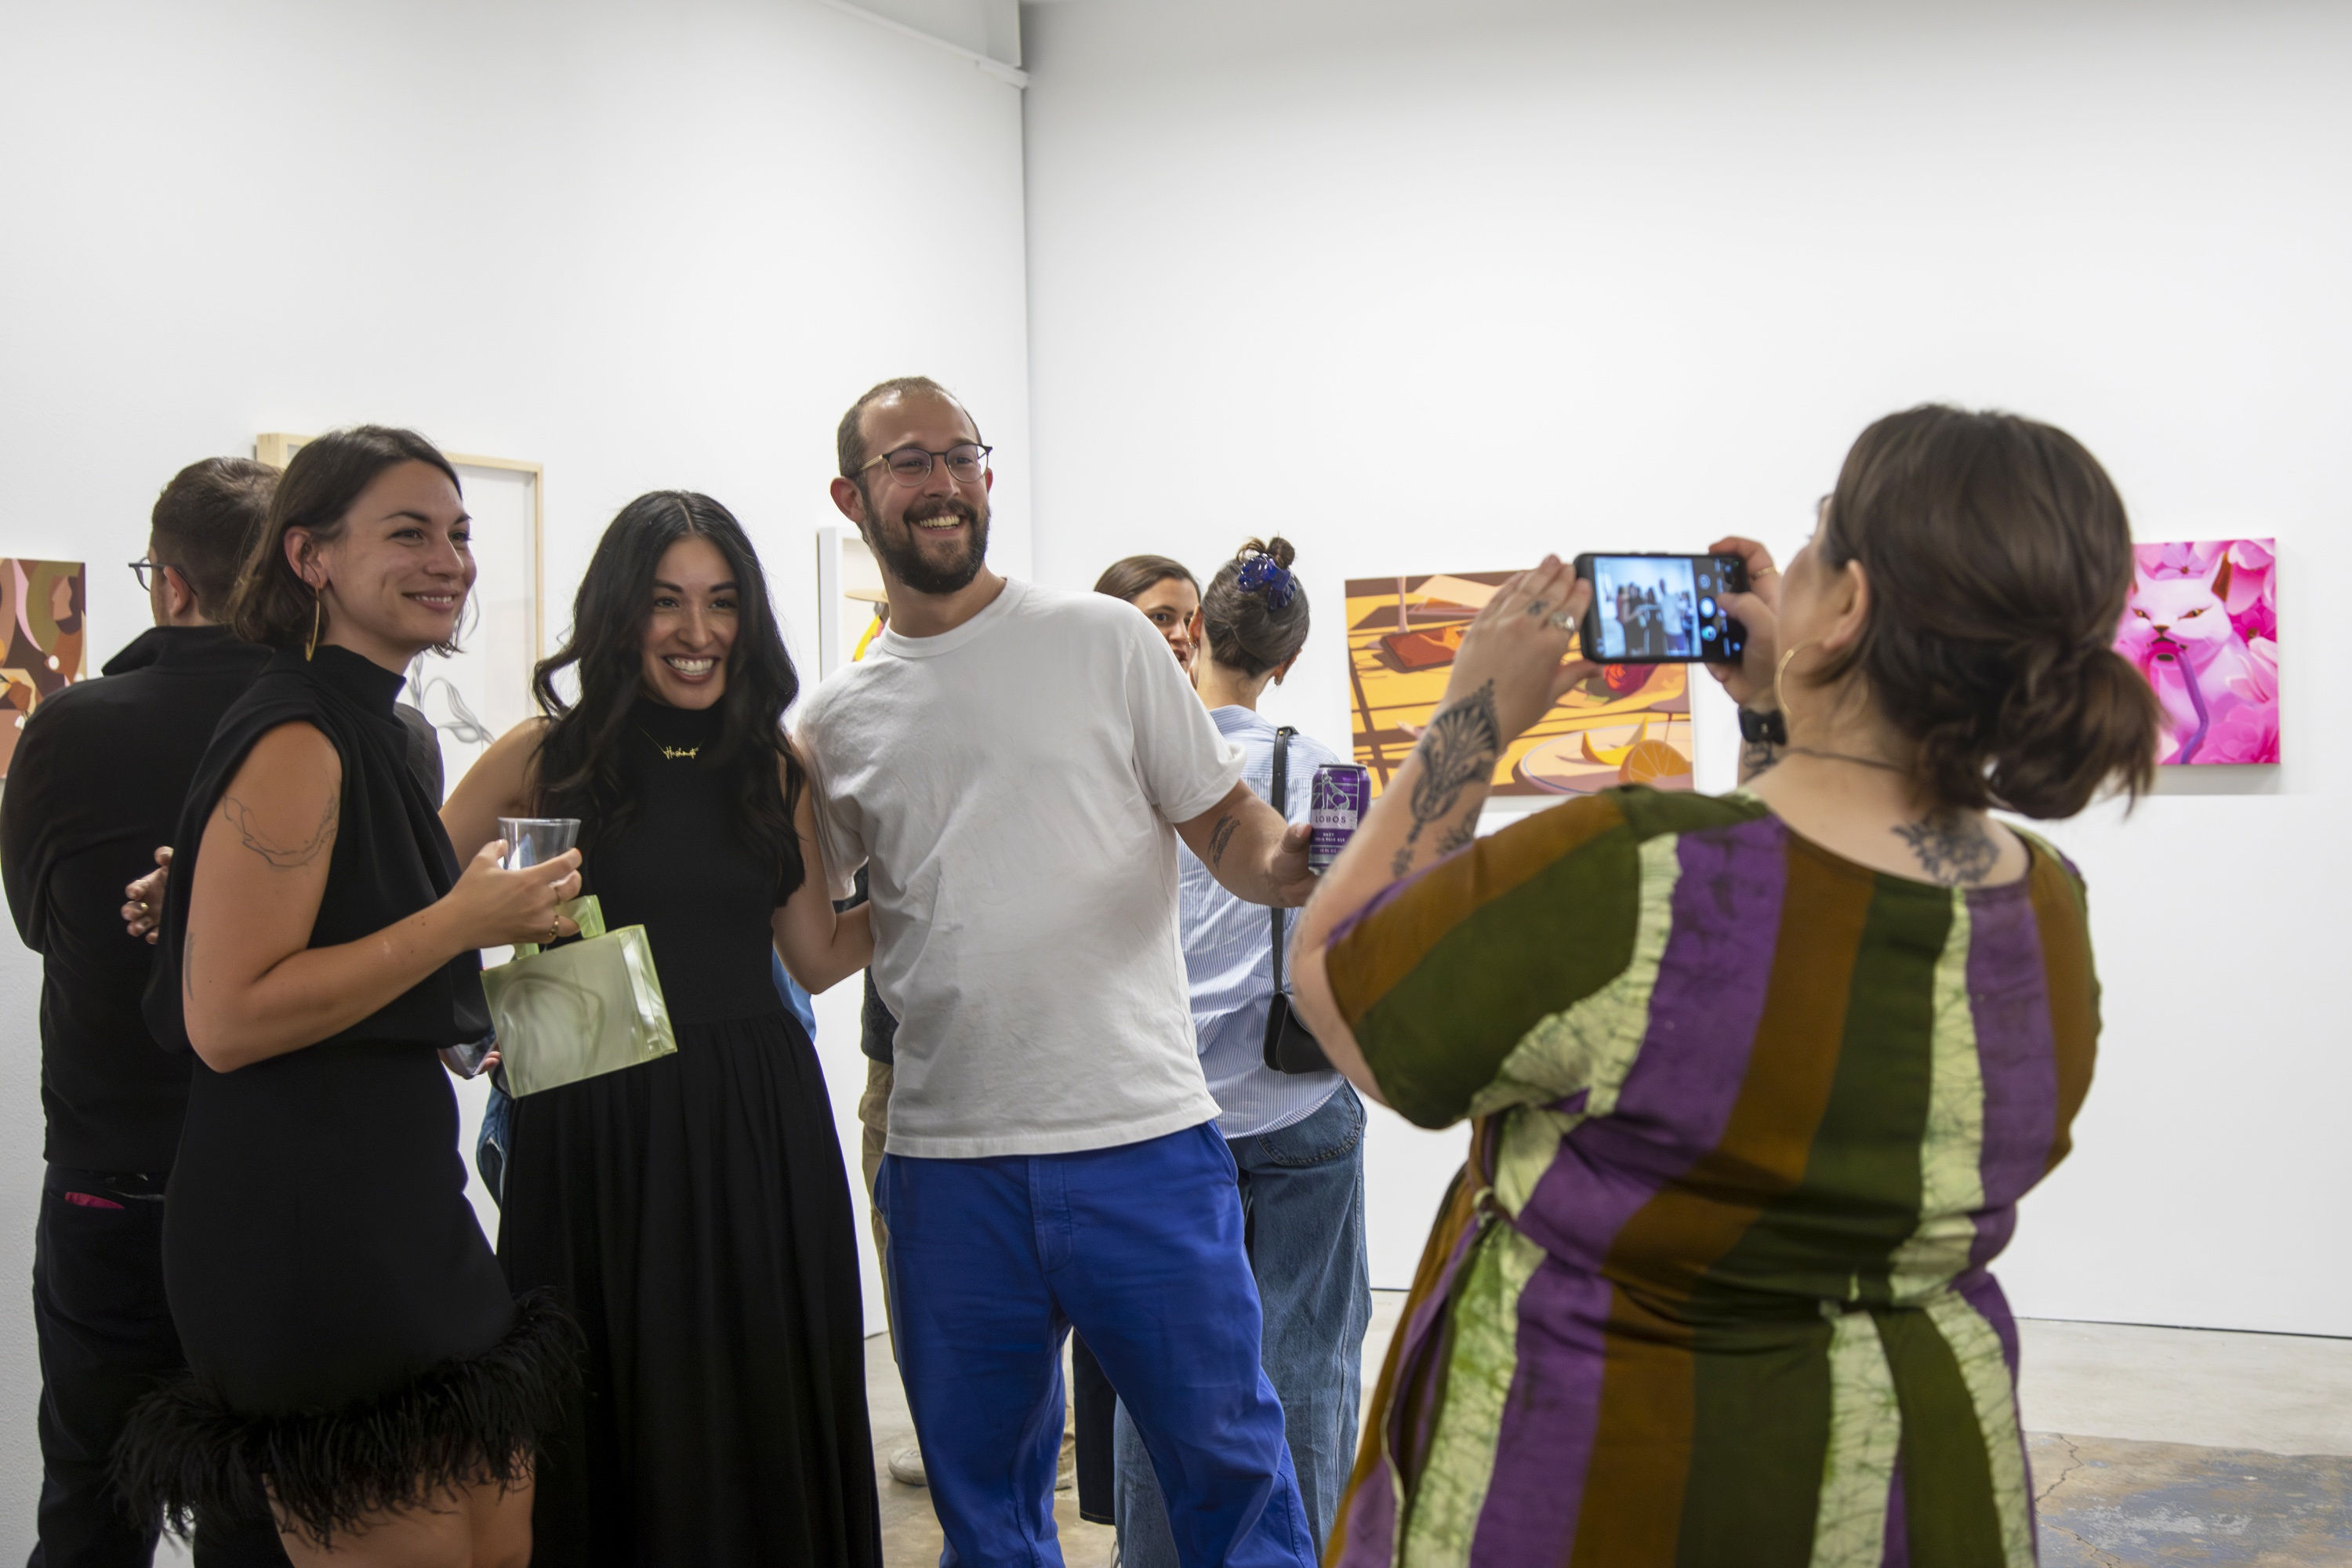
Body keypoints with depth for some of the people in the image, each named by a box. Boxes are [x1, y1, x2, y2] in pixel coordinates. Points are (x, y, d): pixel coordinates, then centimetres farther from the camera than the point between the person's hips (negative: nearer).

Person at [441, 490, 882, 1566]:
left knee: (764, 1423, 8)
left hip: (758, 1123, 2)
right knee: (617, 1429, 7)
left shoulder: (776, 766, 7)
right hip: (595, 1124, -2)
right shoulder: (547, 757, -1)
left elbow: (818, 955, 11)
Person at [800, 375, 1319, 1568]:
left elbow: (1227, 827, 2)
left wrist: (1287, 861, -20)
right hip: (945, 1158, 3)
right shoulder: (834, 719, 9)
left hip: (1142, 1135, -3)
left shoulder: (1102, 640, 1)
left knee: (1230, 1458, 3)